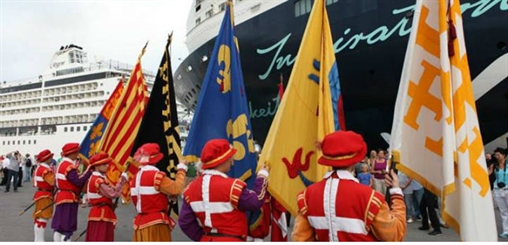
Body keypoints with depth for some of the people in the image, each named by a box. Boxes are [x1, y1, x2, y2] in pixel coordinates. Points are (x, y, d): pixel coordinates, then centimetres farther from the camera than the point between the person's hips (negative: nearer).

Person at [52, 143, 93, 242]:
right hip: (68, 200, -10)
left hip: (62, 197, 10)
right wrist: (89, 170, -25)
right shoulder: (69, 166, -18)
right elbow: (78, 182, -27)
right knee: (67, 228, -7)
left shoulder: (62, 164, 14)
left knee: (59, 226, 14)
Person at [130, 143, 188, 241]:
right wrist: (181, 169, -9)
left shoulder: (136, 177, 11)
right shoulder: (156, 176, -17)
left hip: (140, 223, 9)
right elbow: (176, 189, -21)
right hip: (156, 224, -9)